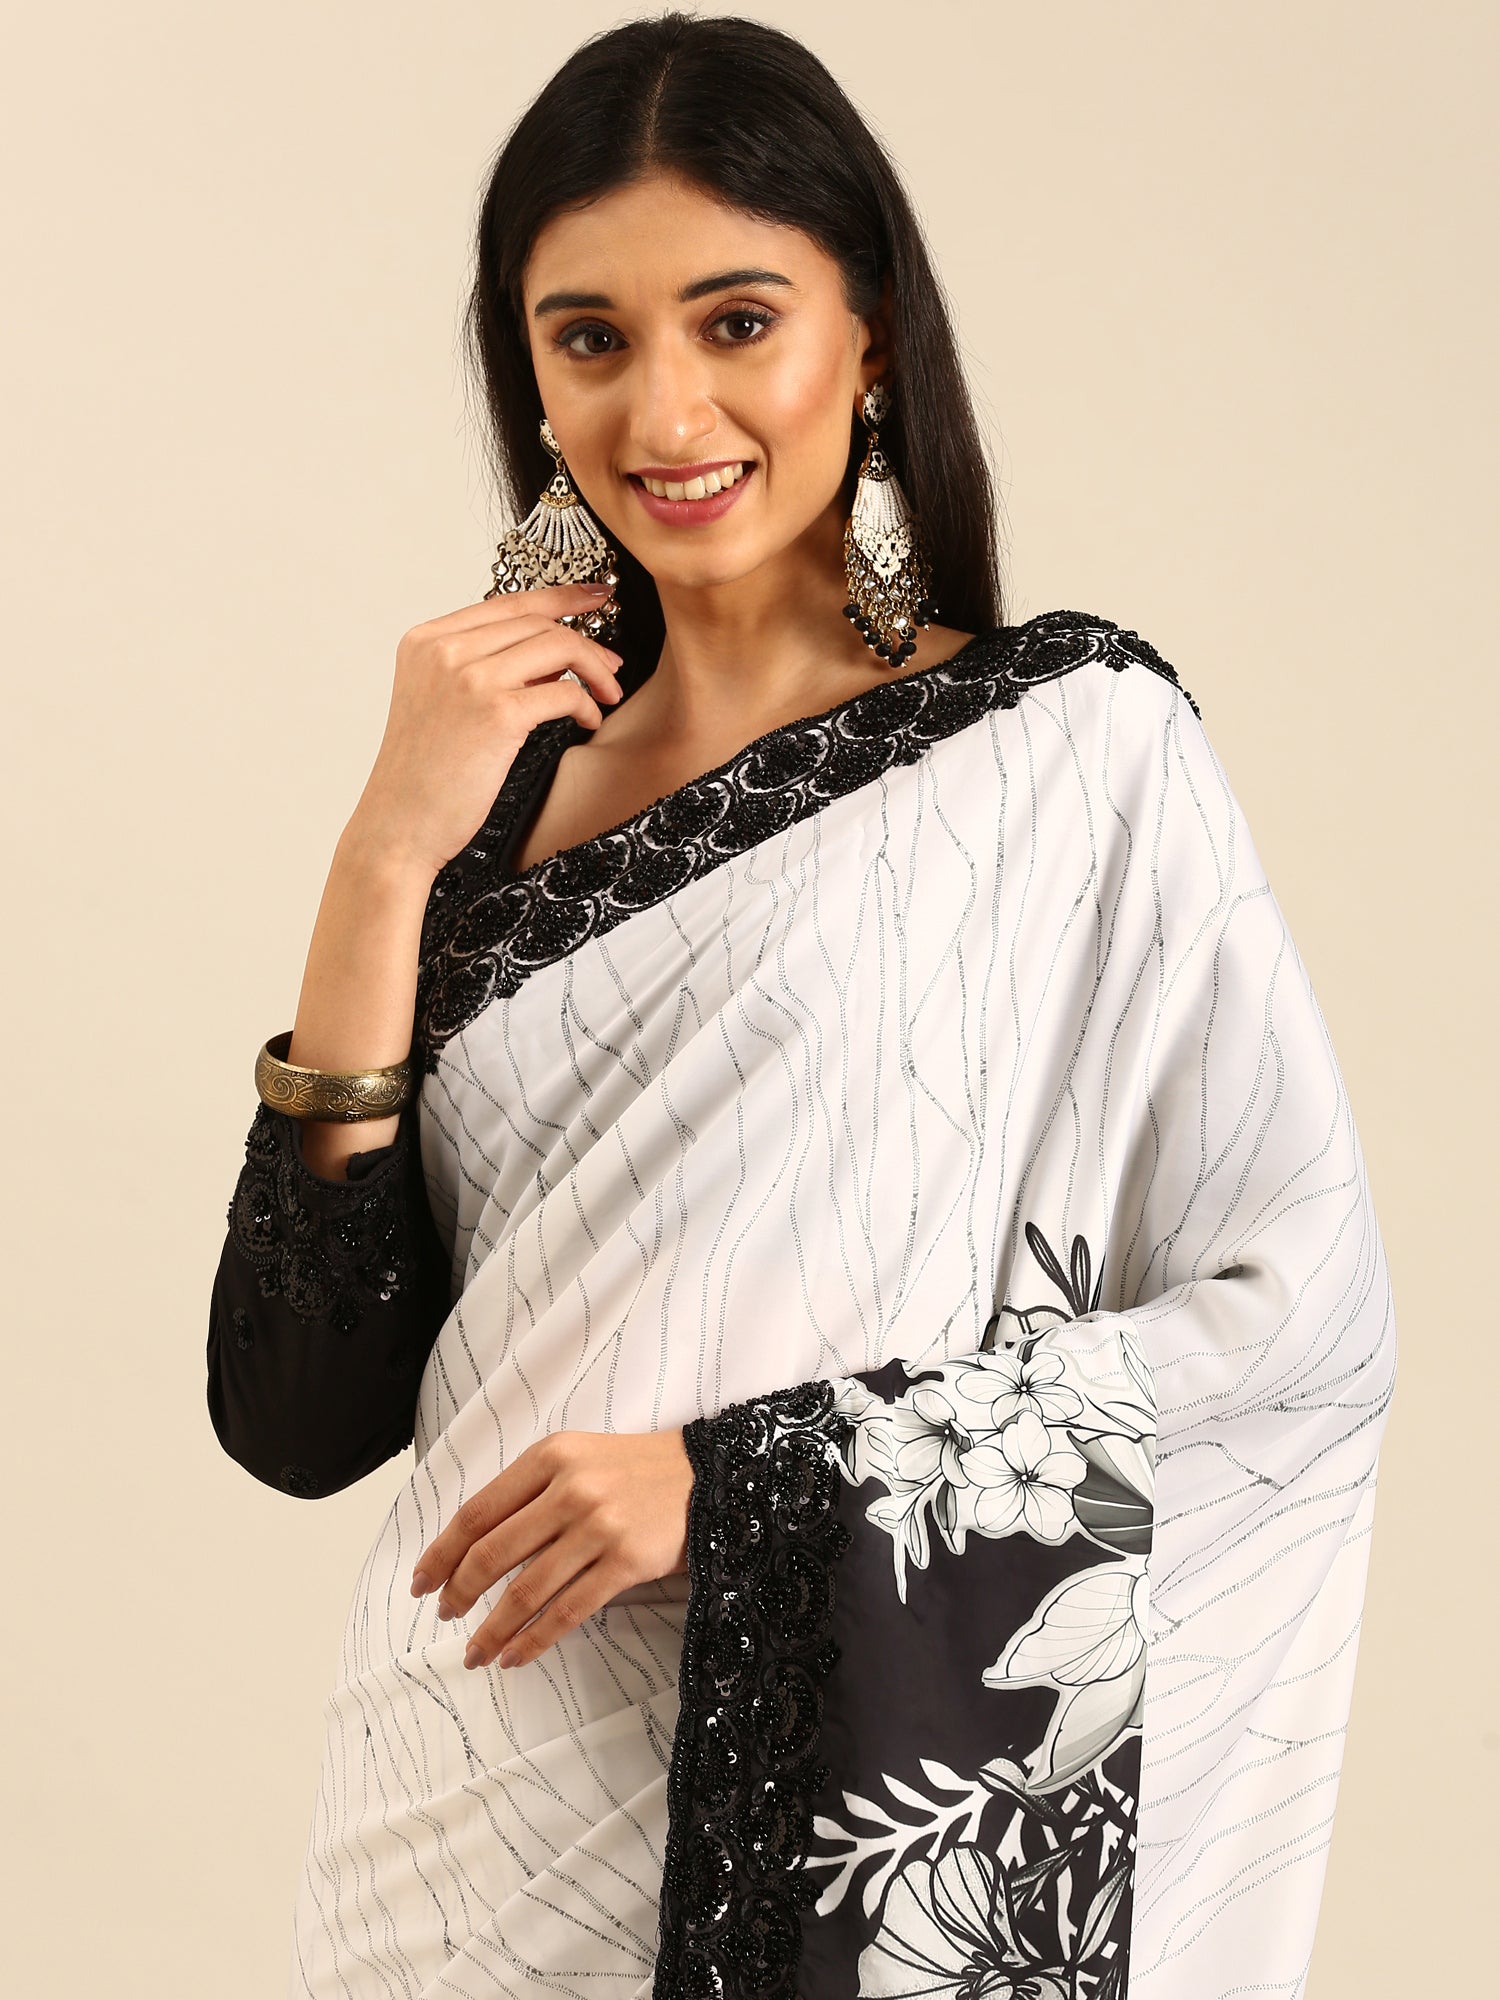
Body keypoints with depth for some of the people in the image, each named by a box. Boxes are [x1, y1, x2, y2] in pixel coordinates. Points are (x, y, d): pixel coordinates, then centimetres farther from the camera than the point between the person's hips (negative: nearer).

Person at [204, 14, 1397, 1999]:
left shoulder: (1070, 741, -5)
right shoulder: (514, 792, 4)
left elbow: (1306, 1318, -13)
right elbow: (304, 1420, -2)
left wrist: (741, 1478, -18)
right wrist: (387, 863, -10)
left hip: (880, 1828, -3)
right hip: (476, 1838, 4)